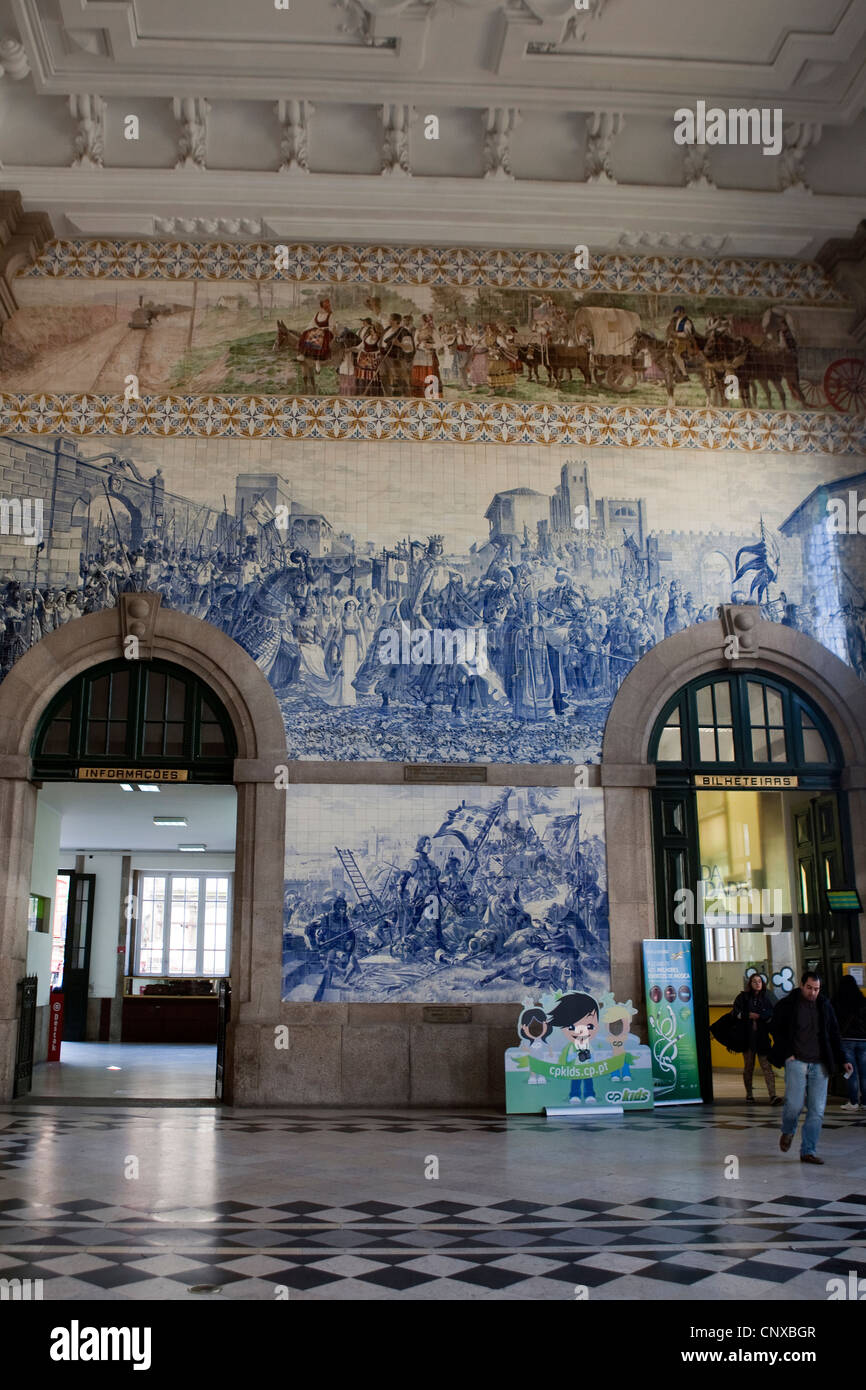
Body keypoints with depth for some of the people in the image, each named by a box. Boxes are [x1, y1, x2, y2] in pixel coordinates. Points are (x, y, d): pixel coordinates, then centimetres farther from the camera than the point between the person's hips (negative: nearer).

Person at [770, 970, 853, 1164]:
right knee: (794, 1104, -13)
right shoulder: (787, 1005, 0)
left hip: (820, 1065, 3)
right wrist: (787, 1054, -6)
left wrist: (842, 1061, 10)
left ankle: (808, 1151, 9)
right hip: (796, 1061, -3)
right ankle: (788, 1131, 20)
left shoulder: (825, 1006, 11)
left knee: (817, 1110, -1)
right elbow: (777, 1031, 4)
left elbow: (834, 1036, 17)